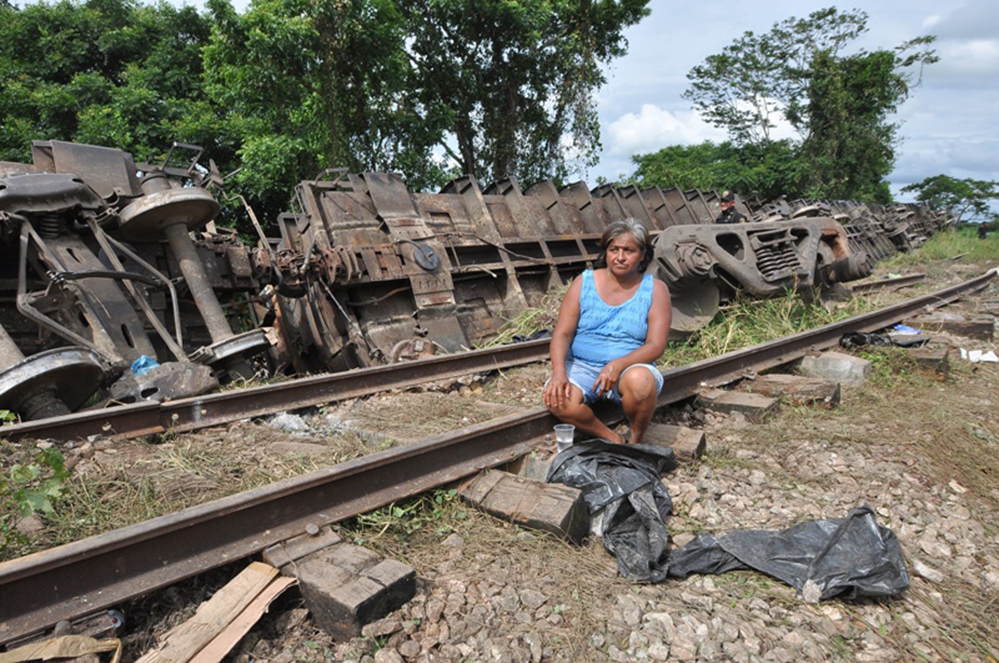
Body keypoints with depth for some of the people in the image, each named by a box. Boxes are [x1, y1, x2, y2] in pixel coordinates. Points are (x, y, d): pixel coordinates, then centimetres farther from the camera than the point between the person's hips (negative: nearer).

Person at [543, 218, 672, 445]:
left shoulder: (655, 289, 0)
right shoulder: (584, 282, 3)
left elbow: (656, 345, -9)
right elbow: (562, 334, -3)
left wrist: (618, 365, -27)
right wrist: (559, 373, -22)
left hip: (630, 368, -1)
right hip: (582, 367, 1)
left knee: (640, 380, -36)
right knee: (556, 399, -29)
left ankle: (635, 441, -6)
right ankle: (615, 441, -8)